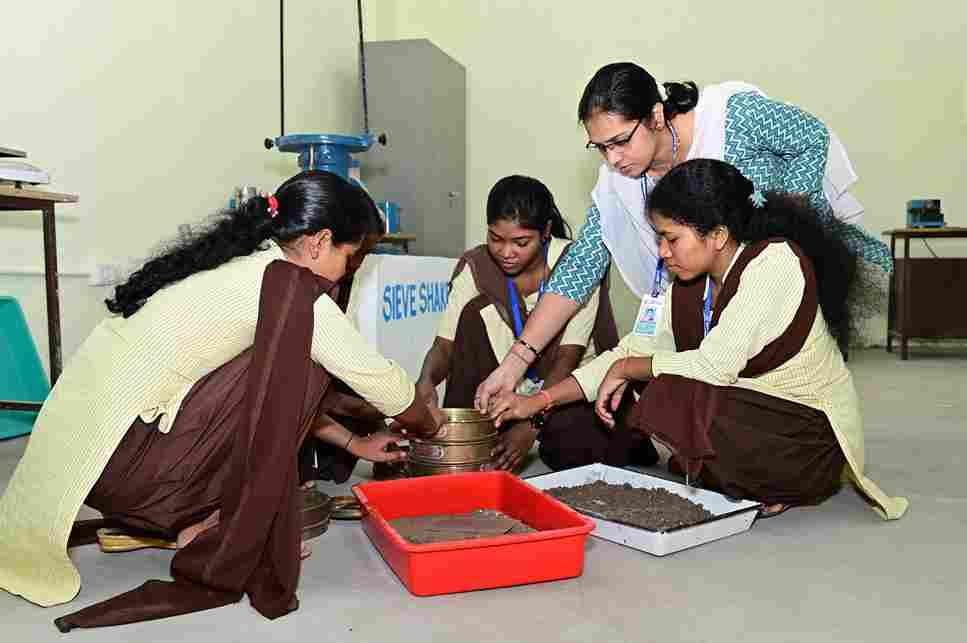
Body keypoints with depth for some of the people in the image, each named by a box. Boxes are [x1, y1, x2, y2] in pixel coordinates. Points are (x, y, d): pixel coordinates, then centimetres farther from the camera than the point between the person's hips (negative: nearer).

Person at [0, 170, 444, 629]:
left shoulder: (240, 263, 12)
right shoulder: (291, 289, -15)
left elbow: (285, 399, 21)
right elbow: (380, 381, -6)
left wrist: (353, 443, 23)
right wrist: (429, 425, 14)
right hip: (118, 456, -9)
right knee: (296, 369, -10)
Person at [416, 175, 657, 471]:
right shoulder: (475, 267, -9)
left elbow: (568, 358, -23)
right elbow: (445, 345, -13)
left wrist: (531, 424, -34)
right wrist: (427, 380, -36)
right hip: (510, 390, 3)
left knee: (572, 454, -31)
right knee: (476, 310, -20)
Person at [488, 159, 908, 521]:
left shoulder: (774, 263, -21)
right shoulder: (690, 285, 2)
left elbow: (715, 366, -28)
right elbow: (634, 349, 2)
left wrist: (627, 368, -13)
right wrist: (540, 401, -4)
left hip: (816, 443, -8)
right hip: (754, 421, 8)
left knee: (672, 399, -29)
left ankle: (764, 491, -3)